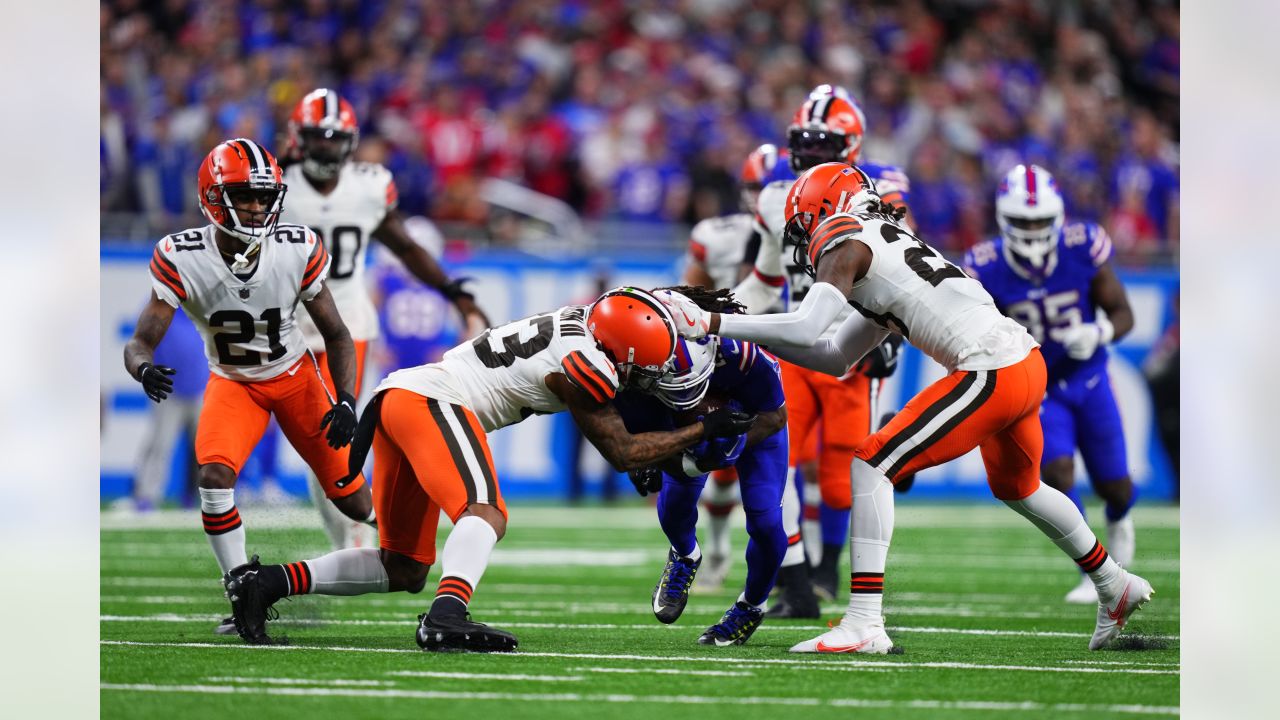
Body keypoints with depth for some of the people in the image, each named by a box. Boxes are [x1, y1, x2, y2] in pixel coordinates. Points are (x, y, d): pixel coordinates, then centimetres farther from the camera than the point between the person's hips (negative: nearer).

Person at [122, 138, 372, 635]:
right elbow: (141, 342, -24)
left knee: (350, 497, 5)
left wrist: (346, 401, -22)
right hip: (232, 382, -1)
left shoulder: (298, 251, -22)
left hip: (295, 375, 1)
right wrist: (144, 370, -49)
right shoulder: (182, 259, -25)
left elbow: (336, 335, -9)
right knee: (215, 474, -27)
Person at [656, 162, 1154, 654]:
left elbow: (805, 328, -17)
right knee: (1016, 488, 32)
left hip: (991, 373, -9)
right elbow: (837, 361, 27)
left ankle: (865, 623, -14)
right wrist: (759, 339, 20)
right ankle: (1115, 587, 48)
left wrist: (712, 324, -13)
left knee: (872, 464, -8)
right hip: (1028, 360, 9)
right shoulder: (888, 245, 25)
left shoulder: (845, 242, -2)